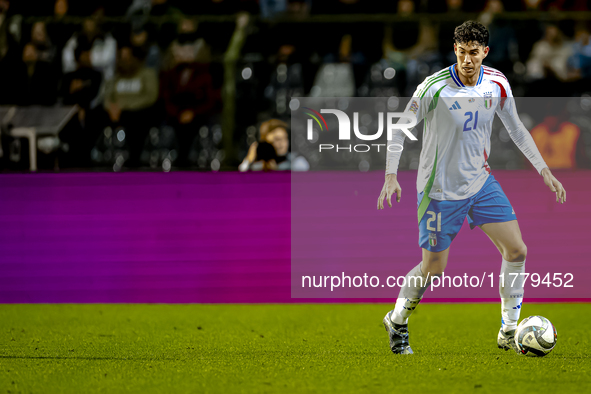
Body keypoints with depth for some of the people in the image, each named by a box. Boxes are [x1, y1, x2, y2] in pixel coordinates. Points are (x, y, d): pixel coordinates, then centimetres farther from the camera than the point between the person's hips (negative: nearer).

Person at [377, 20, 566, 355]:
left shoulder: (496, 83, -4)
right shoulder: (435, 88, -19)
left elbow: (516, 128, 11)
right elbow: (399, 128, -11)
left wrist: (544, 170, 10)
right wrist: (391, 176, -20)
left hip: (482, 182, 5)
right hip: (441, 189, -5)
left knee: (517, 251, -5)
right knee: (434, 269, 0)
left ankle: (509, 332, 7)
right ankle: (397, 321, 26)